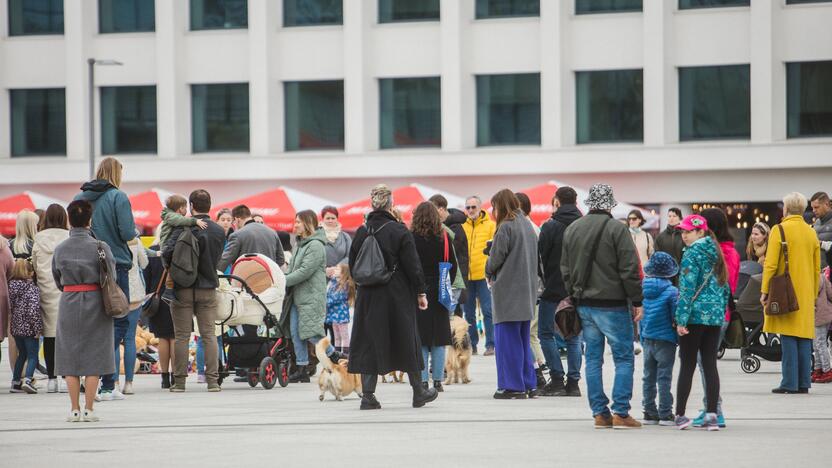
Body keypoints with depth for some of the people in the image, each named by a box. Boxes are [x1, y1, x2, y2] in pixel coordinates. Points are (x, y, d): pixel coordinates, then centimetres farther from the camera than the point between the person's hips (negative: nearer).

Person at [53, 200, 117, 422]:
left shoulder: (60, 249, -1)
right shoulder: (100, 247, -8)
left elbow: (57, 281, 7)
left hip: (68, 304, 2)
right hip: (95, 303, -1)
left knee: (70, 357, 7)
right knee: (93, 357, 3)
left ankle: (75, 409, 5)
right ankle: (88, 409, 0)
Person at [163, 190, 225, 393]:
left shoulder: (184, 228, -13)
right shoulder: (219, 231, 2)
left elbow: (168, 251, -20)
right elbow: (217, 258, 10)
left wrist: (171, 269, 0)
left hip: (183, 288, -3)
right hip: (208, 288, 3)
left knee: (182, 336, 3)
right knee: (208, 334, 6)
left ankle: (179, 381, 4)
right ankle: (212, 380, 2)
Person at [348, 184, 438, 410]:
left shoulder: (361, 232, 1)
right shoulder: (400, 231, -11)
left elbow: (353, 266, 7)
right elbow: (413, 265, -10)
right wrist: (420, 292, -2)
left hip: (368, 296, 3)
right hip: (398, 296, -3)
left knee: (369, 342, 6)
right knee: (407, 341, 9)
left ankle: (368, 395, -1)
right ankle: (418, 393, 19)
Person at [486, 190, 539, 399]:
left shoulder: (506, 227, -12)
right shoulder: (528, 225, 12)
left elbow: (496, 256, -12)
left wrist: (489, 274, 9)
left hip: (508, 288, -8)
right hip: (527, 289, 8)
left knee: (507, 338, -3)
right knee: (523, 338, 14)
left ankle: (512, 386, -3)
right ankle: (529, 385, 15)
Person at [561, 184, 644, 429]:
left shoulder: (571, 229, 9)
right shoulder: (617, 229, -10)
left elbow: (565, 269, 15)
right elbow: (630, 269, -11)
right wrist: (637, 301, -4)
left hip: (584, 305, 6)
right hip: (612, 304, -6)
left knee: (593, 359, 9)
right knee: (624, 358, 0)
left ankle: (599, 413, 8)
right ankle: (620, 413, -6)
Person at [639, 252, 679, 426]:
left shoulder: (643, 289, 2)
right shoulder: (672, 291, -14)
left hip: (647, 339, 5)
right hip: (665, 339, -5)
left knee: (648, 377, 12)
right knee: (664, 377, -2)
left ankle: (649, 412, 17)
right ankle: (665, 413, 0)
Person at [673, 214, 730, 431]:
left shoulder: (692, 253, -9)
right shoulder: (716, 253, 13)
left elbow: (687, 287, -15)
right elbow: (724, 286, 18)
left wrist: (681, 319, -15)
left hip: (695, 315, -6)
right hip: (715, 316, 6)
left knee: (687, 365, 0)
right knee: (710, 365, 5)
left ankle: (680, 415, 3)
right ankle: (712, 415, 0)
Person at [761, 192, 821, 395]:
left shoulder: (779, 230, -7)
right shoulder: (811, 233, 10)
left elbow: (770, 264, -10)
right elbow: (817, 268, 14)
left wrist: (765, 291, -5)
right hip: (806, 294, 5)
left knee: (788, 338, -6)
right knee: (804, 338, 6)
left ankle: (789, 383, -9)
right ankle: (804, 383, 5)